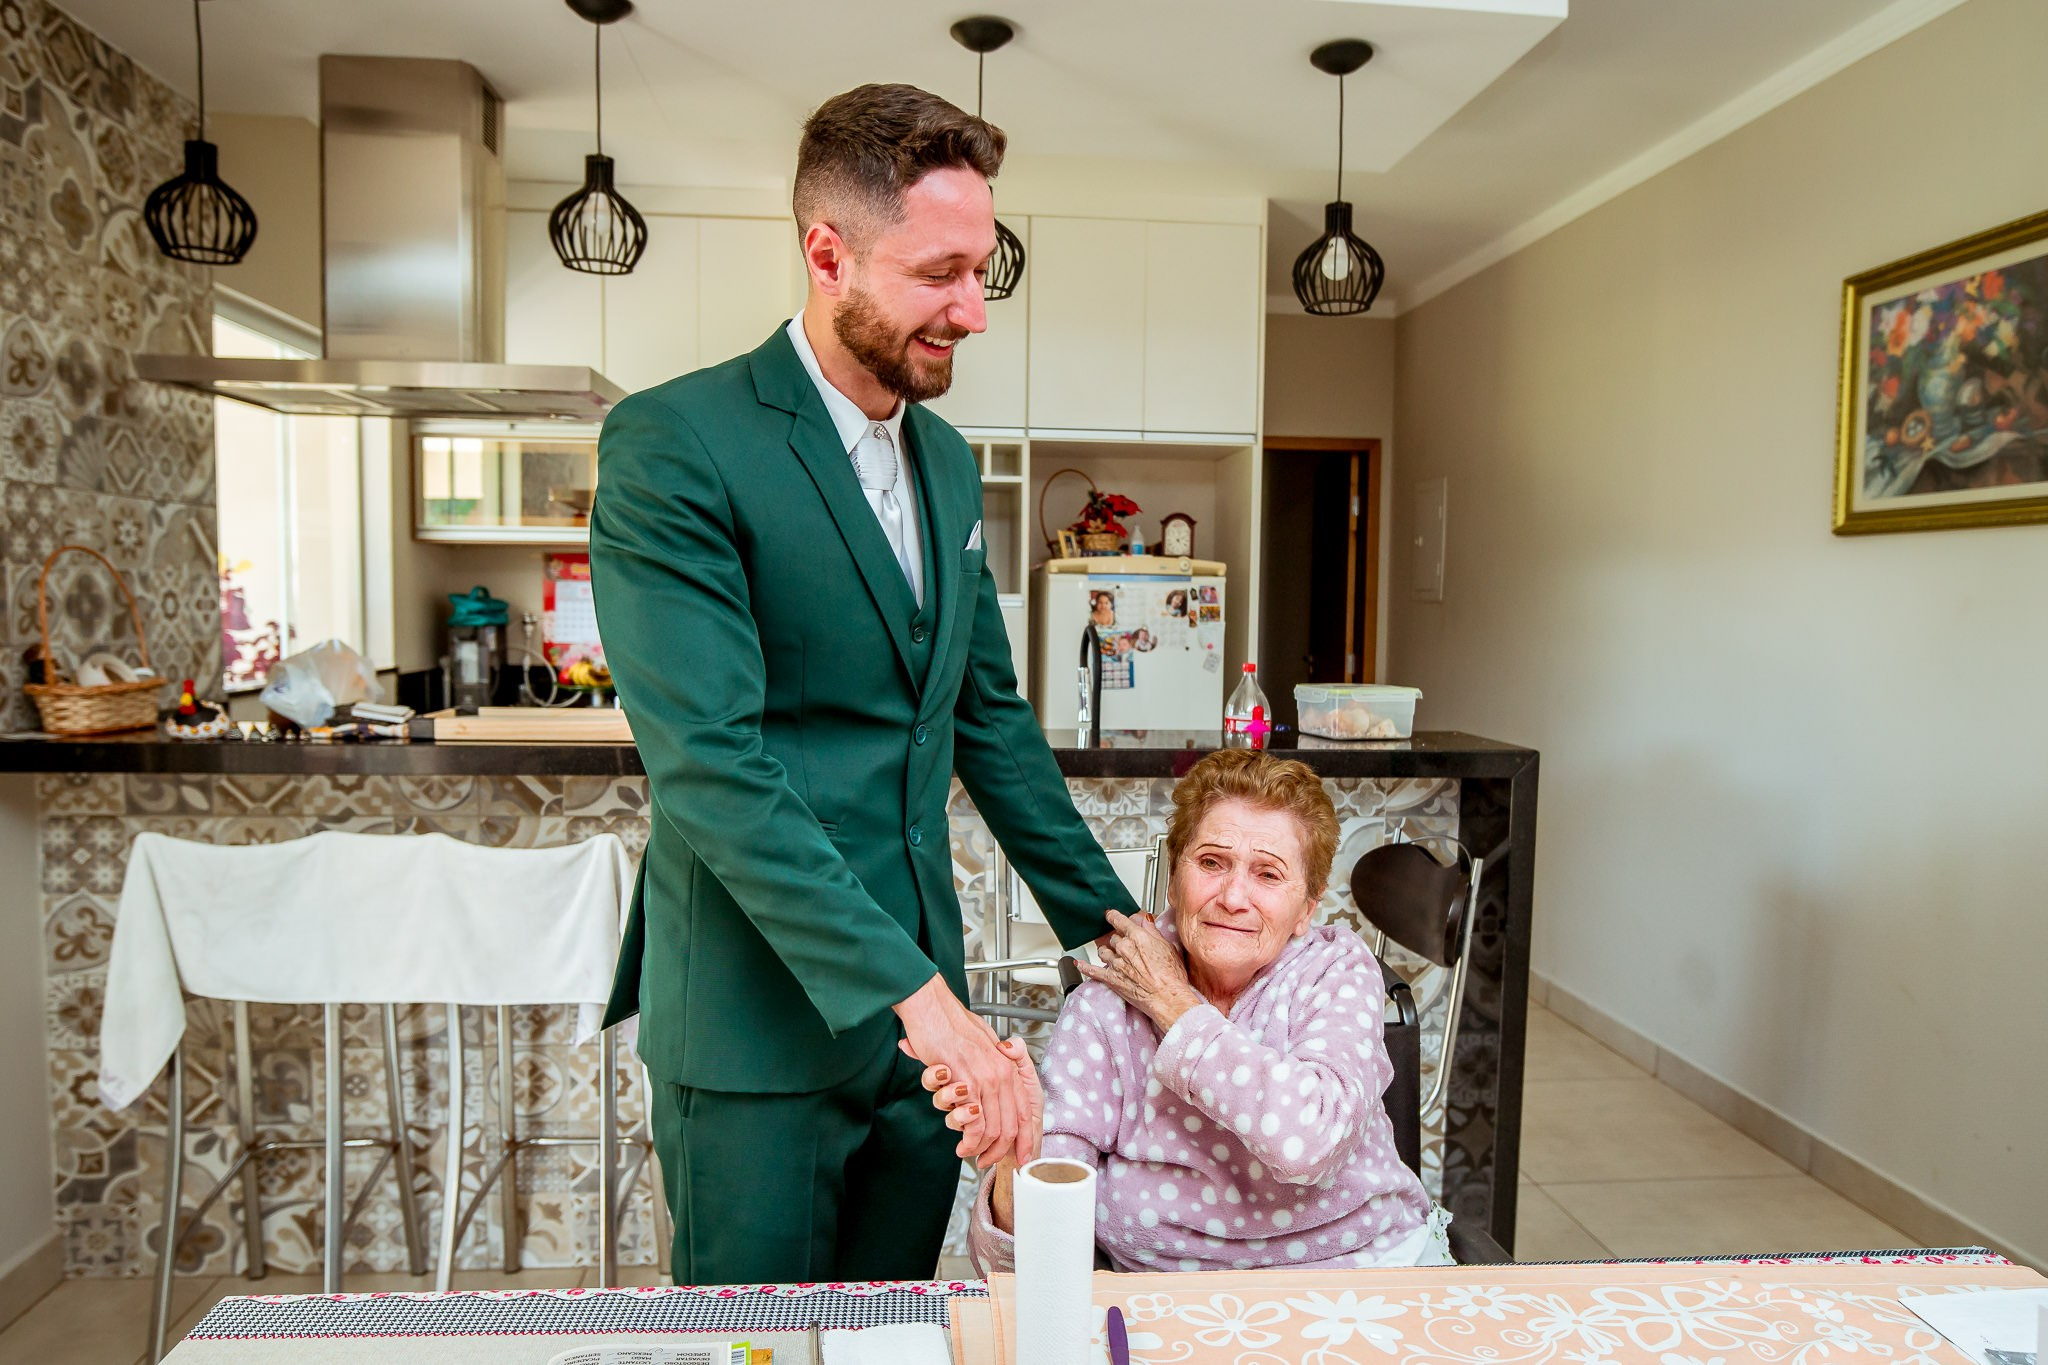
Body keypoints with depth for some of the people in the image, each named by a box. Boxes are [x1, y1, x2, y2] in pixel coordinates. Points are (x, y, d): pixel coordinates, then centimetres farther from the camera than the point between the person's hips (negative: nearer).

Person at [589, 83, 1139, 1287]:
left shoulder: (949, 461, 9)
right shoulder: (671, 447, -14)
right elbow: (708, 762, -23)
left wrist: (1113, 928, 12)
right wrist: (913, 992, -27)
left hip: (924, 1000, 7)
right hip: (759, 1023, -6)